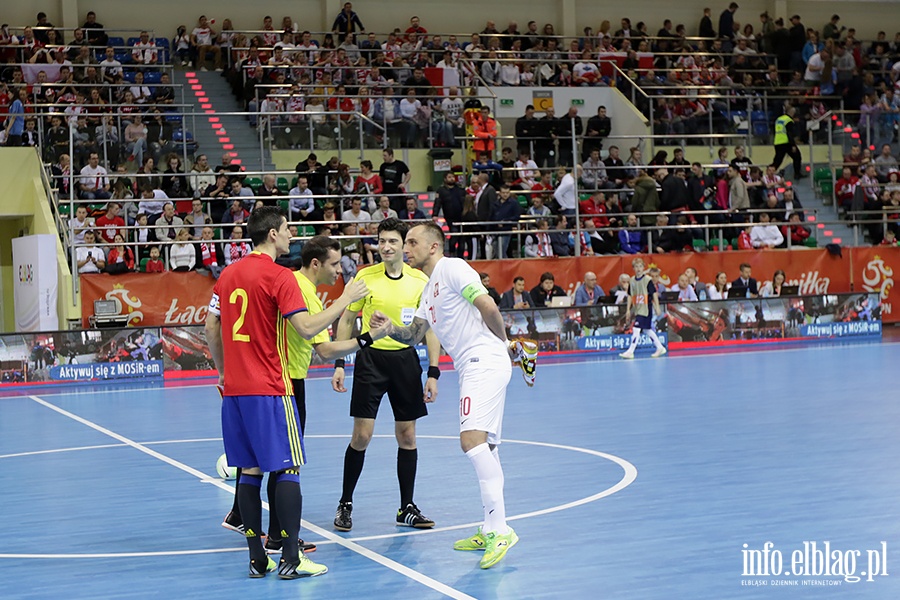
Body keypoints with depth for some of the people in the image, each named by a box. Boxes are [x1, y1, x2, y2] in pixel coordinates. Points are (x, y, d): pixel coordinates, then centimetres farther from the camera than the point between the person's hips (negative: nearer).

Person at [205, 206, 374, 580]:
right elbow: (308, 328, -18)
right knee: (287, 470, -2)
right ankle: (290, 559, -3)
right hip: (269, 392, -7)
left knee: (249, 471, 8)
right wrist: (345, 300, -8)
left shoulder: (229, 275, 12)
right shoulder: (278, 276, -10)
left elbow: (211, 328, 16)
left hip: (234, 390, 7)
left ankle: (257, 559, 10)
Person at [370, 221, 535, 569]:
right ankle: (491, 531, 19)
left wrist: (506, 344, -3)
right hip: (472, 368, 11)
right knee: (483, 447, 12)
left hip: (484, 362, -11)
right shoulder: (428, 289, 24)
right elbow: (415, 333, 19)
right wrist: (390, 327, -1)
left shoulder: (452, 268, -6)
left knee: (472, 439, -22)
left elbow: (488, 306, -15)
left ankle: (500, 529, -25)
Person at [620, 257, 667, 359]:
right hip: (637, 309, 7)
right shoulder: (632, 281, 7)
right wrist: (628, 310, 8)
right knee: (647, 329, 14)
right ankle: (660, 348, 27)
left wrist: (657, 307, -10)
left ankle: (630, 351, -8)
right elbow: (630, 296, 11)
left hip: (646, 308, -7)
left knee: (636, 328, -12)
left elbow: (654, 293, -8)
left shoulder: (647, 279, -9)